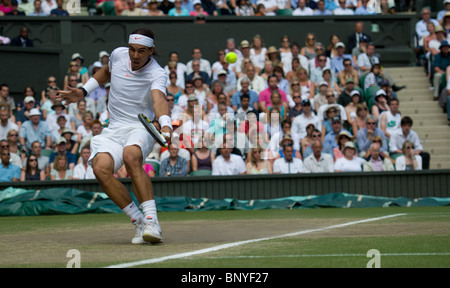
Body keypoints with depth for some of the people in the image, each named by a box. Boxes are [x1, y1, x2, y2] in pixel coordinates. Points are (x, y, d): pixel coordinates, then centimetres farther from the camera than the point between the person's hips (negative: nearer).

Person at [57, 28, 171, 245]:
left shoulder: (157, 74, -13)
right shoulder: (118, 54, 4)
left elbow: (159, 99, -33)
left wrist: (166, 125, -52)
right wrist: (83, 91, 19)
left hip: (140, 128, -5)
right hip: (113, 129, 5)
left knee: (131, 156, -39)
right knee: (101, 167, -26)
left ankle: (151, 221, -35)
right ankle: (139, 222, -16)